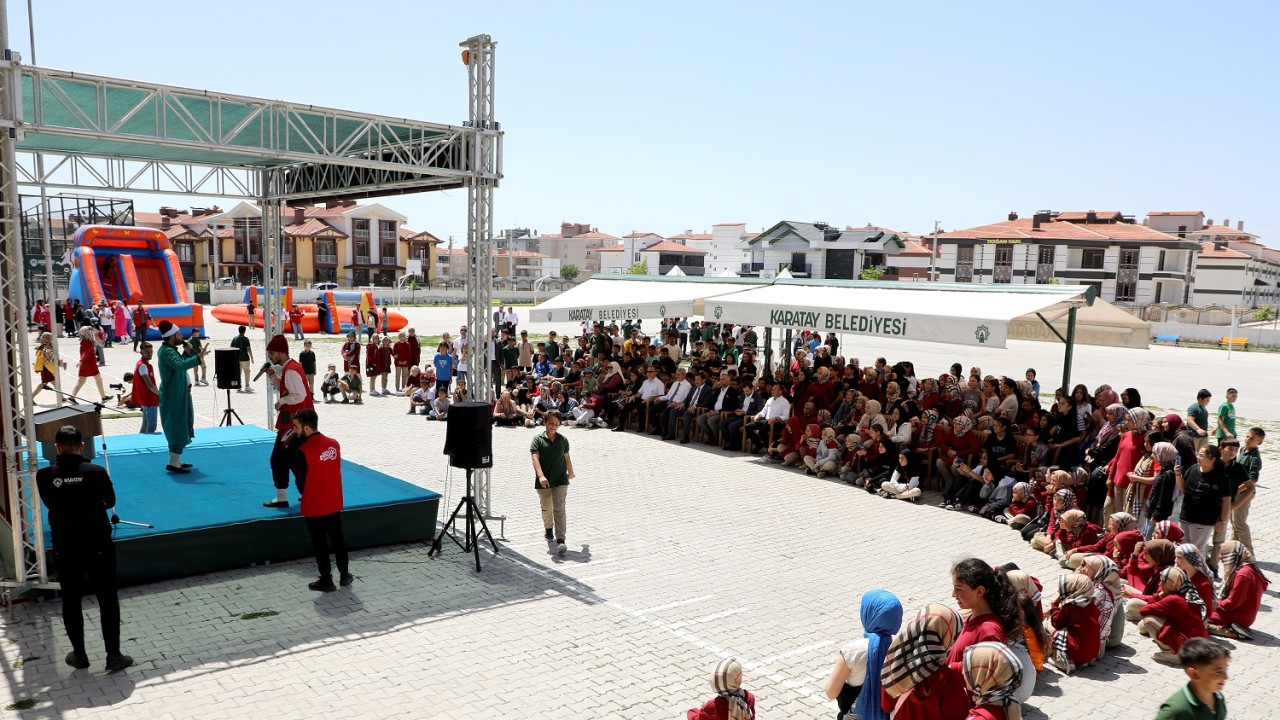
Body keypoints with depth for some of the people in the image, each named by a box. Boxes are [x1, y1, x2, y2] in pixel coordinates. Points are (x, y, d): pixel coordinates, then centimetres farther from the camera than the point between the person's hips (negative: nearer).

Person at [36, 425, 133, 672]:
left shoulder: (44, 476, -9)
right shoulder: (96, 472, -14)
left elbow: (50, 503, 7)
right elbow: (110, 501, 2)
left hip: (65, 550, 2)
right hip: (98, 547, -2)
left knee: (71, 602, 17)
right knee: (108, 601, 9)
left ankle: (79, 656, 27)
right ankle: (114, 656, 12)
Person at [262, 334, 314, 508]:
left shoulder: (290, 370, -19)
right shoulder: (292, 365, 11)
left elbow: (299, 395, -27)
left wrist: (281, 401, -14)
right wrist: (274, 376, 7)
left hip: (293, 421, -10)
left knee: (278, 459, -3)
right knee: (295, 458, 18)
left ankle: (281, 499, 2)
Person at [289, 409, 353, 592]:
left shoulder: (303, 451, -21)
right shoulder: (334, 443, -4)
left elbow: (300, 481, -10)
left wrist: (305, 495, 8)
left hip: (314, 507, -5)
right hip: (334, 503, 6)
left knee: (320, 544, 8)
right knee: (338, 539, 19)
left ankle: (326, 581, 18)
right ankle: (344, 574, 29)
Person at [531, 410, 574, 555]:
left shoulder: (563, 440, 4)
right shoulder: (538, 439, -6)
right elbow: (535, 458, -17)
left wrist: (570, 472, 30)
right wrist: (540, 476, -31)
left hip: (560, 479, 0)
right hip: (543, 481, 0)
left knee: (559, 509, -9)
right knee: (546, 509, 16)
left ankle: (560, 540, -13)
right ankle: (548, 528, 45)